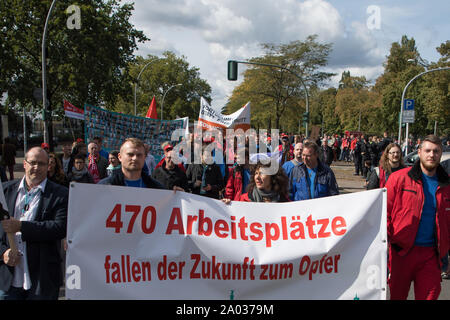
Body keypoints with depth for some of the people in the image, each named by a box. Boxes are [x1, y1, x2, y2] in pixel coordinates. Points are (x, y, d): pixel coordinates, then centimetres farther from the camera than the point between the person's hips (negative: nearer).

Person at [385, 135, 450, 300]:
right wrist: (384, 239, -11)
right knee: (398, 294, 12)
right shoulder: (399, 178, -3)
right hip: (401, 250, -2)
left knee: (430, 295, 2)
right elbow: (385, 211, -3)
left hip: (431, 253, 2)